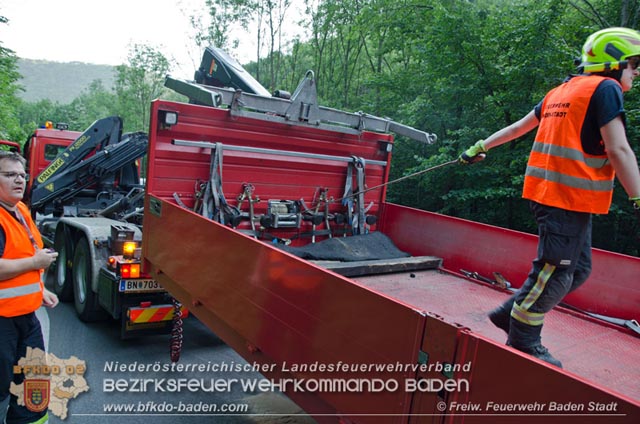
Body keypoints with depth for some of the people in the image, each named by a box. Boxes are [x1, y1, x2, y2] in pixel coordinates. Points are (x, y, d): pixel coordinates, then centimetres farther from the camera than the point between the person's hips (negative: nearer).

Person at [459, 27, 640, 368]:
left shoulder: (562, 90, 20)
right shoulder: (606, 88, -6)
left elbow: (518, 127, 25)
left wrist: (481, 146, 32)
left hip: (549, 191, 9)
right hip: (570, 197, -9)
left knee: (578, 269, 14)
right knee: (554, 271, -2)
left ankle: (511, 313, 20)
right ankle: (523, 342, 9)